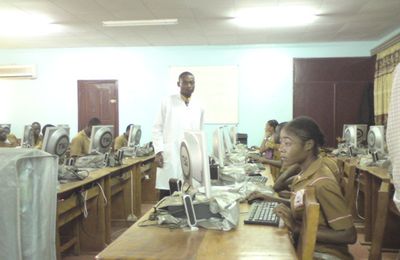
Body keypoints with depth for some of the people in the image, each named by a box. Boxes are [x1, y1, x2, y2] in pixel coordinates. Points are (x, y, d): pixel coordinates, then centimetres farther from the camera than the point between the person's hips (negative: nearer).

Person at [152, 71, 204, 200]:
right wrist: (158, 151, -9)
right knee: (167, 197, -1)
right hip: (169, 157, -3)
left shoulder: (199, 108, 11)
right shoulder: (167, 102, 1)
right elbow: (157, 128, 0)